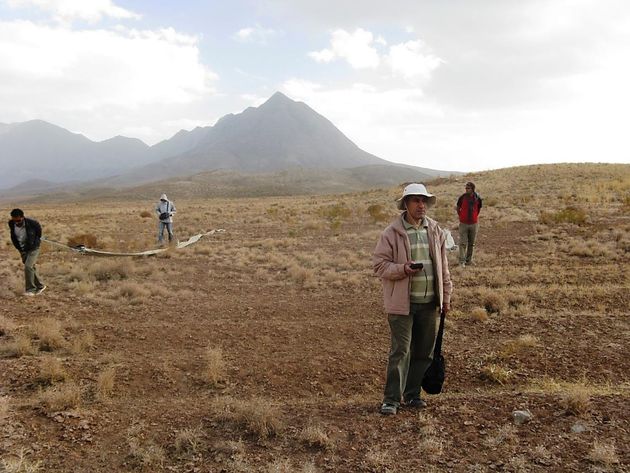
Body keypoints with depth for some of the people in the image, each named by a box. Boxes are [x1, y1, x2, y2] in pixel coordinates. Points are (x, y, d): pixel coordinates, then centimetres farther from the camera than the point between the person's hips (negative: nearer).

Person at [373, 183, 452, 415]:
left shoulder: (435, 231, 9)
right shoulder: (392, 233, -6)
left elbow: (443, 266, 14)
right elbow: (380, 265, -7)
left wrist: (446, 295, 13)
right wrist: (403, 269, -23)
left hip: (429, 303, 5)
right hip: (402, 303, -5)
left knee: (424, 352, 12)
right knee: (401, 351, -5)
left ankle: (412, 394, 26)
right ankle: (391, 399, 4)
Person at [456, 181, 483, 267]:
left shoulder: (477, 198, -4)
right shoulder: (462, 197, -8)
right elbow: (458, 208, 7)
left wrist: (475, 217, 12)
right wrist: (461, 216, 7)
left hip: (474, 223, 2)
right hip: (463, 223, -2)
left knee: (471, 243, 10)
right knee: (463, 243, -6)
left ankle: (469, 260, 21)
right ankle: (462, 261, -5)